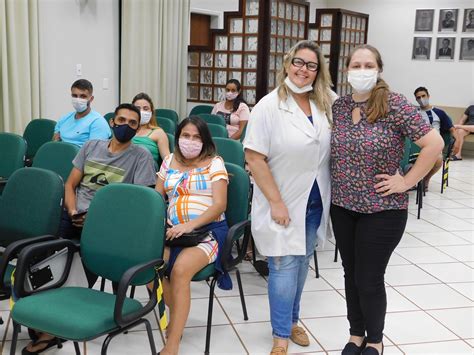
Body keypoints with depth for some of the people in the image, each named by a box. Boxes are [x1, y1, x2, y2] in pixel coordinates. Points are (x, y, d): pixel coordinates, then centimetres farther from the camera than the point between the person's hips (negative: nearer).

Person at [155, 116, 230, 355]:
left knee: (180, 270, -32)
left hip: (208, 231, -4)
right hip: (174, 231, 5)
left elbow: (219, 205, -8)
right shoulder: (169, 162, 16)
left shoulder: (214, 163, 2)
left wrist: (191, 225, -23)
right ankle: (176, 316, 1)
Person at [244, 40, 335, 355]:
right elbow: (254, 157, -15)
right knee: (285, 266, 1)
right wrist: (276, 202, -17)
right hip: (283, 202, -5)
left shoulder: (328, 103, 1)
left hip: (315, 201, 5)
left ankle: (292, 320, 36)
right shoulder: (269, 106, -13)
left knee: (302, 262, 17)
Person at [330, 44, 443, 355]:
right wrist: (337, 182, 6)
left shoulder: (395, 104, -12)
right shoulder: (338, 106, 3)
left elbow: (434, 143, -15)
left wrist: (407, 181, -14)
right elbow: (327, 148, 17)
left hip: (382, 209, -5)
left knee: (369, 279, 3)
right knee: (351, 275, 15)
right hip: (342, 207, 5)